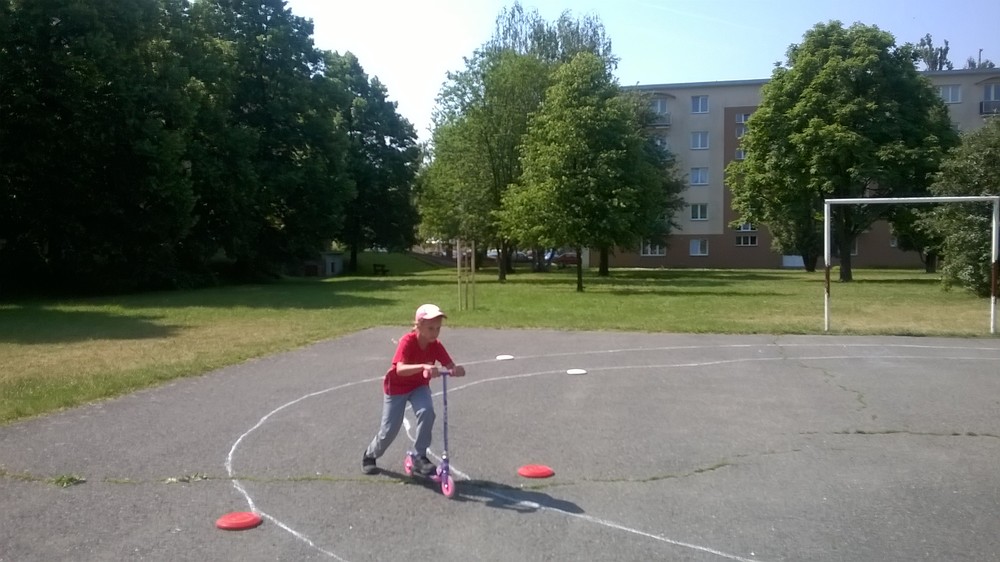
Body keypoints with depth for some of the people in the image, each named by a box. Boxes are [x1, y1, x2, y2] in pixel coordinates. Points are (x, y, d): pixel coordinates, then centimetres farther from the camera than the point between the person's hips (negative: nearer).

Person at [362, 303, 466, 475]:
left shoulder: (436, 346, -16)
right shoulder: (407, 341, -29)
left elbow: (451, 366, -20)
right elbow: (400, 369, -43)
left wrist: (457, 369, -45)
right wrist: (424, 366, -58)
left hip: (419, 386, 3)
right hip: (396, 387, -3)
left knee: (427, 411, -27)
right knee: (389, 430, 0)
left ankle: (419, 456, -11)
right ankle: (370, 455, 32)